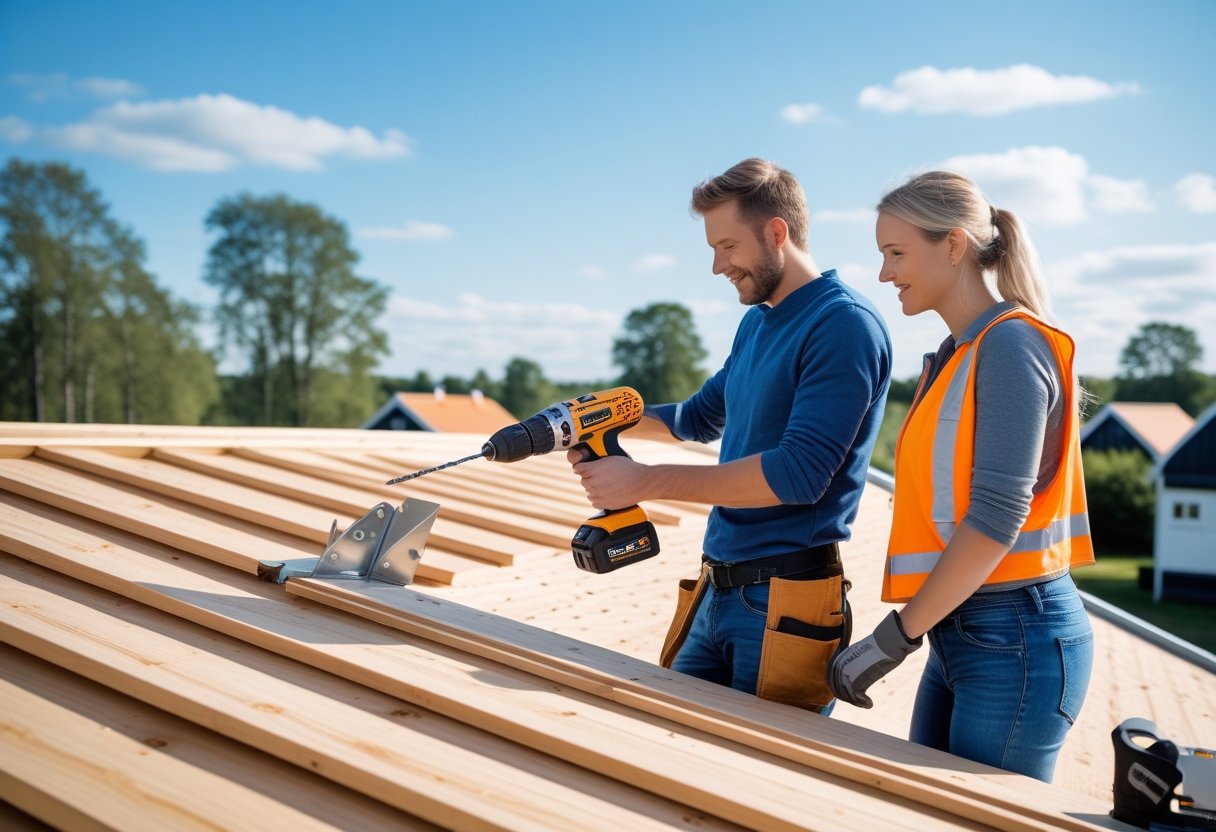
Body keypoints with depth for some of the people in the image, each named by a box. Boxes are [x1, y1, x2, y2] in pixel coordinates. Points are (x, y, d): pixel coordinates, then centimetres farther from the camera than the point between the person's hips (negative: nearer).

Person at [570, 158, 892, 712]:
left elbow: (800, 473, -23)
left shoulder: (845, 325, -14)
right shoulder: (755, 323, 13)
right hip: (714, 592, 8)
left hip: (783, 602, -8)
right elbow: (704, 416, 28)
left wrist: (646, 482, -20)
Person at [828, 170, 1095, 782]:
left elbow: (996, 518, -20)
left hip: (1014, 639, -8)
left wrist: (893, 637, -18)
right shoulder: (955, 356, 13)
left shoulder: (1010, 345, -13)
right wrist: (913, 631, 9)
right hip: (957, 630, 8)